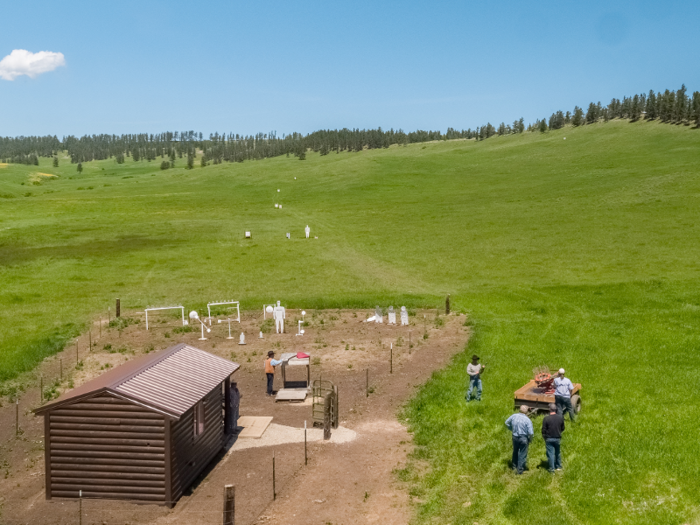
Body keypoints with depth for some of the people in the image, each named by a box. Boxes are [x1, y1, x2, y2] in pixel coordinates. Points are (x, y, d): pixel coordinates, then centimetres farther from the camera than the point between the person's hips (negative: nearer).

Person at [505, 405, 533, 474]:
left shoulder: (514, 416, -6)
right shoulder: (527, 420, -18)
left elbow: (507, 423, 11)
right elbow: (531, 433, -19)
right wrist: (530, 440, -1)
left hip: (515, 437, 4)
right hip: (524, 438, -4)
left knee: (515, 452, 24)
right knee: (522, 454, 10)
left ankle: (514, 466, 37)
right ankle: (520, 469, 15)